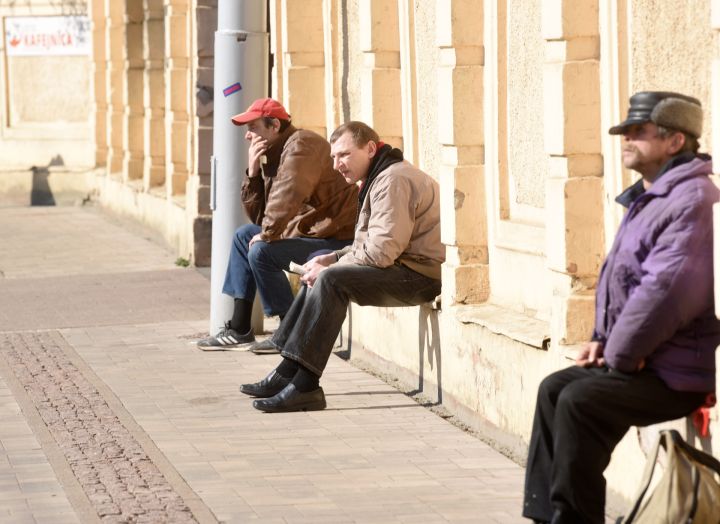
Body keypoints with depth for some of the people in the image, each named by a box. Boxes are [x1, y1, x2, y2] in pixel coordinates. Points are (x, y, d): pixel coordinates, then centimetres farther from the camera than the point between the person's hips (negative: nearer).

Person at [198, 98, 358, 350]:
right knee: (244, 235, 17)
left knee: (261, 252, -23)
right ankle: (239, 331, 15)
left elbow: (288, 196, -29)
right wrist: (253, 173, 2)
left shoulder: (302, 144, -14)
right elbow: (257, 216, 14)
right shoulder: (275, 155, 16)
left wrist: (266, 236, -20)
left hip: (336, 239, -11)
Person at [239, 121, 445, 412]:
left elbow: (381, 252, -24)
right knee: (318, 276, 12)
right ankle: (287, 372, 4)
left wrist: (329, 268, -12)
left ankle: (305, 385, -25)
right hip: (404, 270, 11)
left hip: (419, 275, -11)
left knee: (331, 279, -24)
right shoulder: (379, 178, 20)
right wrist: (331, 259, 4)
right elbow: (369, 246, 21)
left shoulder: (393, 180, -16)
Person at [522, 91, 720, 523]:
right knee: (554, 389, 10)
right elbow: (619, 277, 25)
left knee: (581, 400, -23)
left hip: (679, 373, -11)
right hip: (642, 358, 11)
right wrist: (603, 338, 10)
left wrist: (620, 354, -17)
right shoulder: (647, 199, 17)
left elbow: (668, 292, -27)